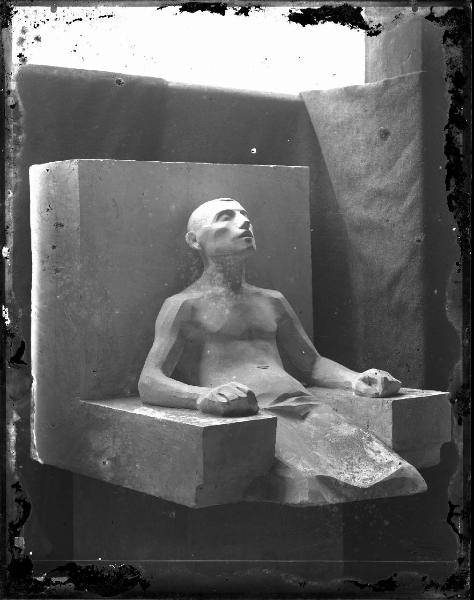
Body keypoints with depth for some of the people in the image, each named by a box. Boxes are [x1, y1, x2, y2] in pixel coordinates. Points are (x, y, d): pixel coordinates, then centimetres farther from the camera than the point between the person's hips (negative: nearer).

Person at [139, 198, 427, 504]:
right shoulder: (185, 305, 11)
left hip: (305, 406, 6)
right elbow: (149, 382, -3)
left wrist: (355, 380, 14)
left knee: (393, 476, -22)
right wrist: (204, 396, -25)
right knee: (314, 484, -35)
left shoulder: (272, 301, 30)